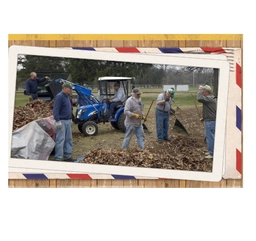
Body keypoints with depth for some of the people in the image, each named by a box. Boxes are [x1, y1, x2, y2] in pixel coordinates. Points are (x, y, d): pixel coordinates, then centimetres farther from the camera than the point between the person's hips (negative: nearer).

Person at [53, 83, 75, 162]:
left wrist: (70, 119, 22)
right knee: (60, 140, -7)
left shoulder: (67, 96, 14)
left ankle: (67, 156, 22)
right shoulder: (59, 96, -15)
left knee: (68, 139, 13)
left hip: (68, 121, 10)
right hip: (61, 121, -10)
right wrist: (58, 121, -24)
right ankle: (58, 158, -2)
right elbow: (55, 110, -20)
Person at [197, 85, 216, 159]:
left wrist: (200, 90, -18)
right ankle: (211, 151, 27)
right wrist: (204, 118, 20)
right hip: (211, 120, 11)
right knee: (209, 136, 18)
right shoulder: (211, 98, 17)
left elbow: (199, 99, -32)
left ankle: (212, 153, 0)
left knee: (210, 137, -5)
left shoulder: (209, 98, -16)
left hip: (210, 121, -11)